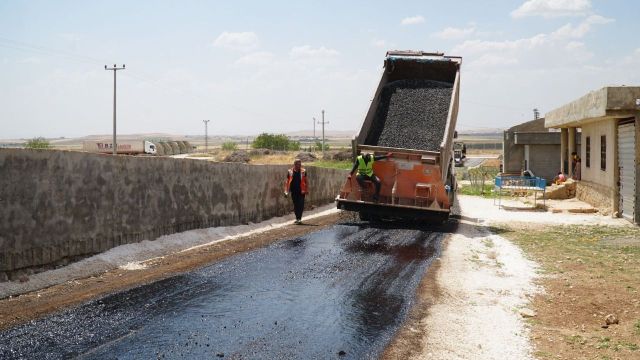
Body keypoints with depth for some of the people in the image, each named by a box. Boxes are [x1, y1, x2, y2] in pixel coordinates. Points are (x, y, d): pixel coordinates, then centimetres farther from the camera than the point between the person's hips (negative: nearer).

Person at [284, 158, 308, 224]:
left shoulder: (303, 171, 2)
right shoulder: (290, 172, 2)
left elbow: (306, 181, 8)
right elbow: (287, 182, 4)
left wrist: (307, 190, 3)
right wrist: (286, 191, -1)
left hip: (301, 191, -1)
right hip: (293, 191, 1)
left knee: (301, 205, -8)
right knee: (295, 205, 8)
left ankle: (299, 219, -9)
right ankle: (298, 218, 20)